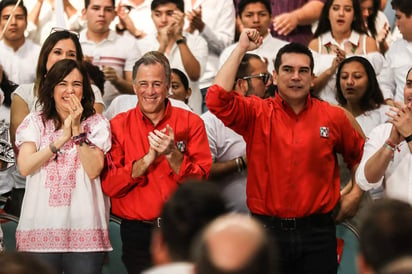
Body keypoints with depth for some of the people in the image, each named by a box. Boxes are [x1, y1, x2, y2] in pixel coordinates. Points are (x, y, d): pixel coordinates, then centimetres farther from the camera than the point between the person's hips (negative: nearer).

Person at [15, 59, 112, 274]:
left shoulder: (97, 124, 5)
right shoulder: (35, 123, 7)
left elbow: (94, 170, -8)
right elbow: (24, 167, -7)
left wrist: (77, 129, -11)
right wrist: (62, 139, -11)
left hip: (85, 231, 0)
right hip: (40, 228, 1)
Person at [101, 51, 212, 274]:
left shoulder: (191, 123, 2)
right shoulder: (118, 126, 1)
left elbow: (200, 181, -5)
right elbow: (109, 185, -8)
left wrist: (173, 154, -19)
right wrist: (148, 158, -17)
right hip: (137, 234, 0)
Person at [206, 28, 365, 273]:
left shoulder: (333, 117, 4)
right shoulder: (257, 113, 0)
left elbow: (360, 155, 20)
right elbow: (217, 99, -17)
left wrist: (356, 194, 8)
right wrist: (241, 49, -12)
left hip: (317, 232, 1)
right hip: (267, 228, -1)